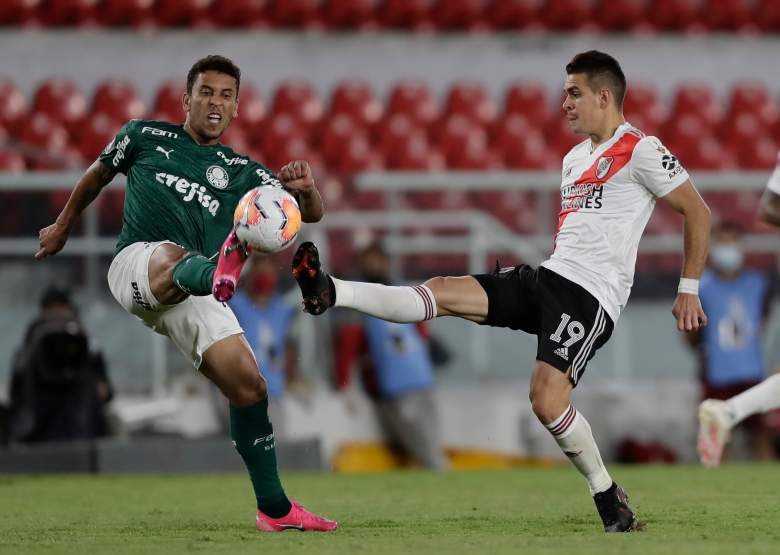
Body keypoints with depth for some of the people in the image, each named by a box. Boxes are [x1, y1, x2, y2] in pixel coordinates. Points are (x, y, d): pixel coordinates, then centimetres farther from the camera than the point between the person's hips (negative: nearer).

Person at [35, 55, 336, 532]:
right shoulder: (145, 136, 18)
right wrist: (64, 225, 43)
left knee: (249, 386, -12)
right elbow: (99, 174, 36)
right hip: (134, 265, -3)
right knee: (171, 257, -42)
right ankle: (219, 274, -81)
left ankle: (274, 509, 0)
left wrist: (306, 187, -14)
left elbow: (311, 213, 9)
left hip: (191, 296, 4)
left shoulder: (242, 172, 20)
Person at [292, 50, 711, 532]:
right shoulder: (575, 158, 21)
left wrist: (689, 290, -6)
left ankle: (610, 499, -6)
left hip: (590, 295, -8)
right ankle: (330, 293, -18)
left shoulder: (640, 151, -5)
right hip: (546, 277, 8)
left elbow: (698, 212, -5)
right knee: (441, 293, -8)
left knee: (547, 401, -22)